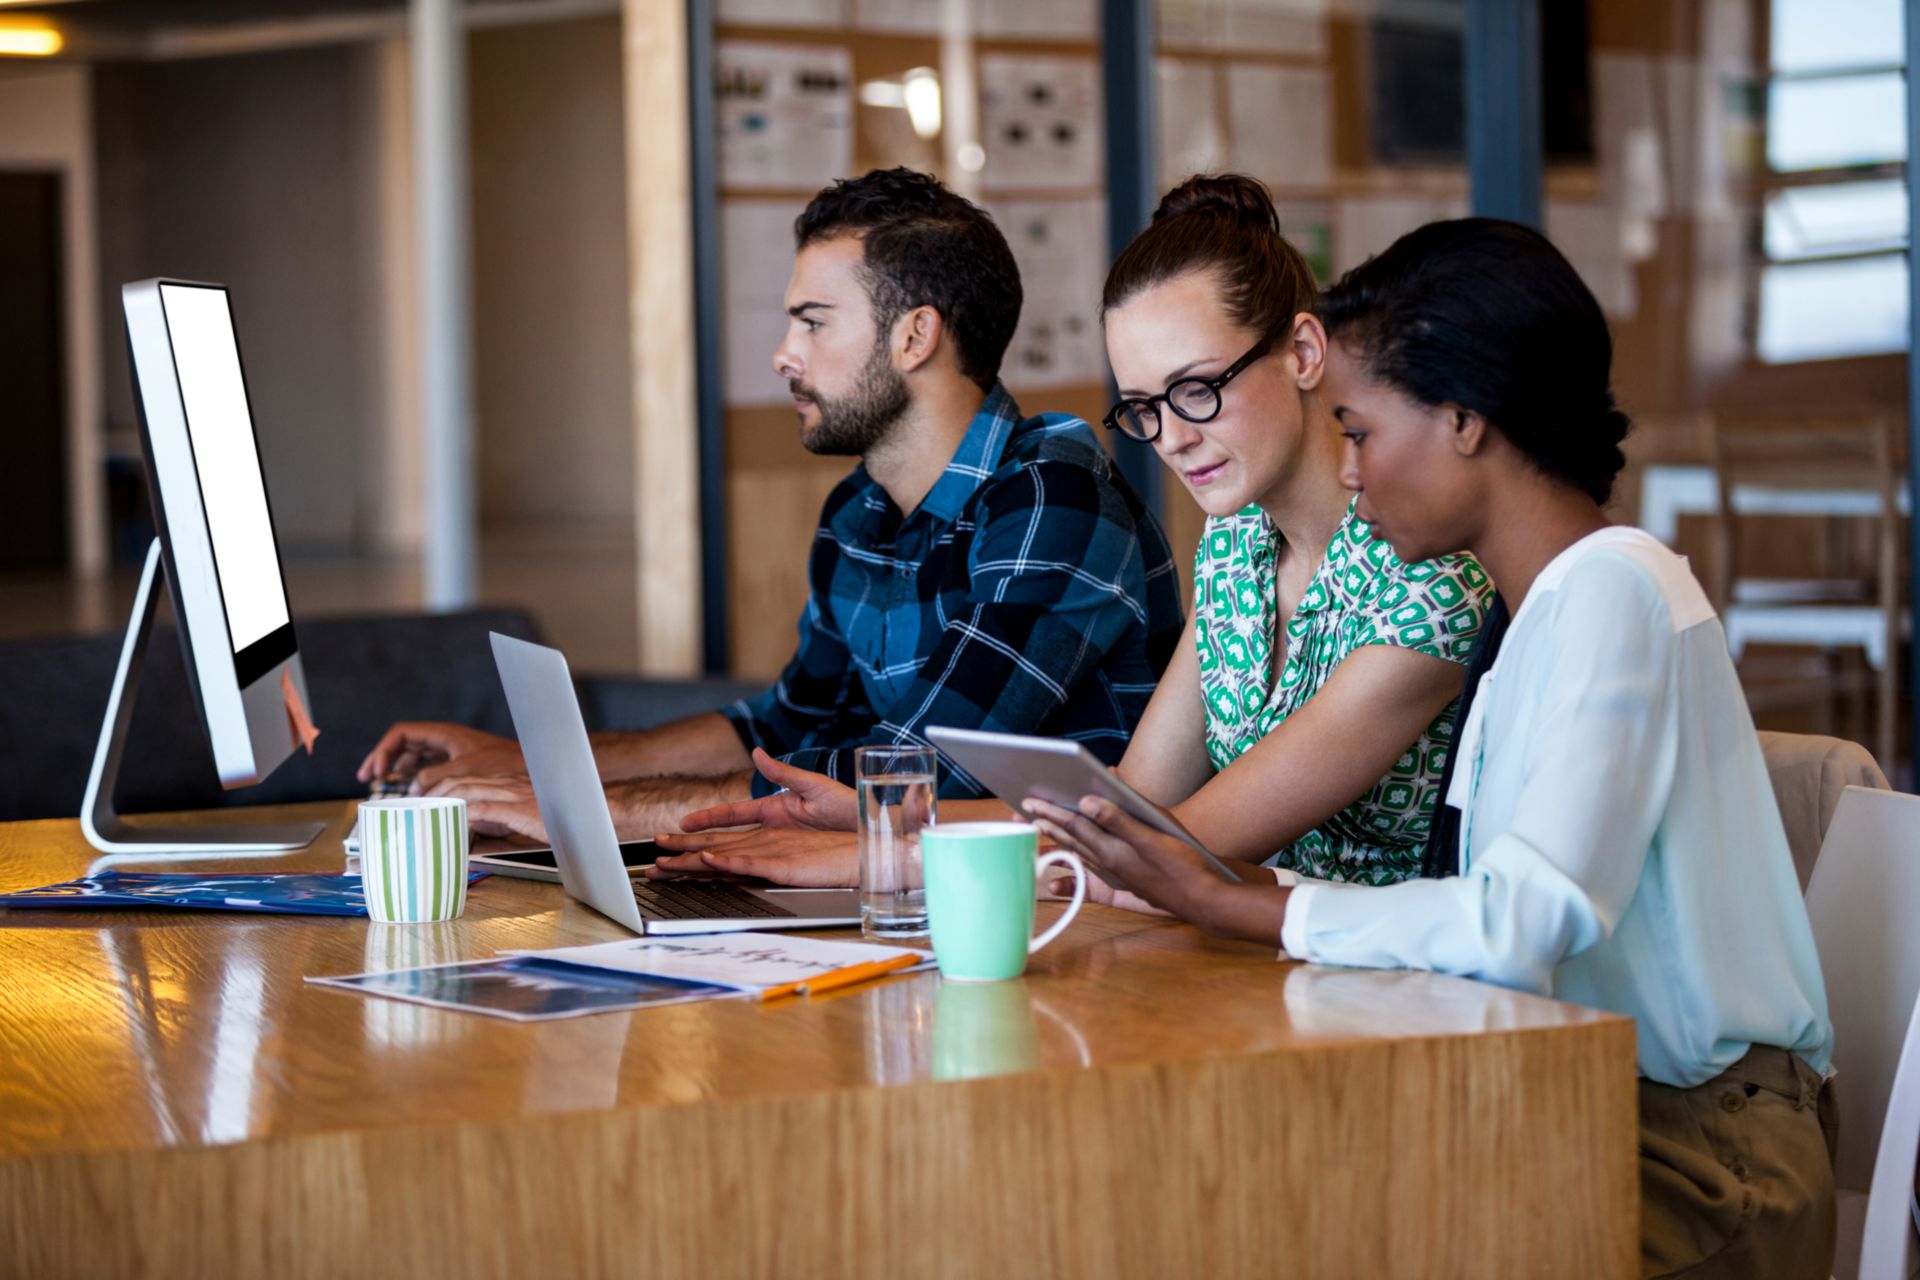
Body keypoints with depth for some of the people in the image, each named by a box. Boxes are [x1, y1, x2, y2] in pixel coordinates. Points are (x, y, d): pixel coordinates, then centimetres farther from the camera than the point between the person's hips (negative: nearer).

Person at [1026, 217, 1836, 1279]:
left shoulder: (1611, 590, -14)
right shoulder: (1548, 600, 16)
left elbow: (1518, 929, -26)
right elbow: (1507, 924, 8)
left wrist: (1219, 903, -19)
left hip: (1700, 1168, -8)